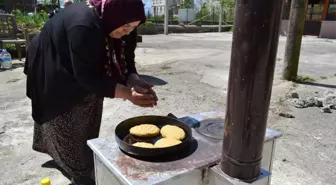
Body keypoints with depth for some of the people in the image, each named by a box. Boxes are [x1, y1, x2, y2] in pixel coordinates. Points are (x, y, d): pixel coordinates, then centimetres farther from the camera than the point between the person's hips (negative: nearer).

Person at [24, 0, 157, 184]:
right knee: (68, 129, 1)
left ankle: (87, 166, 32)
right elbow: (87, 76, -38)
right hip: (54, 76, -7)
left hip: (82, 75, 8)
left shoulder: (111, 22, -14)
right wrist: (128, 93, -40)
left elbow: (124, 60, -11)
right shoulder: (83, 25, -39)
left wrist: (135, 82, -31)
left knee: (87, 124, 14)